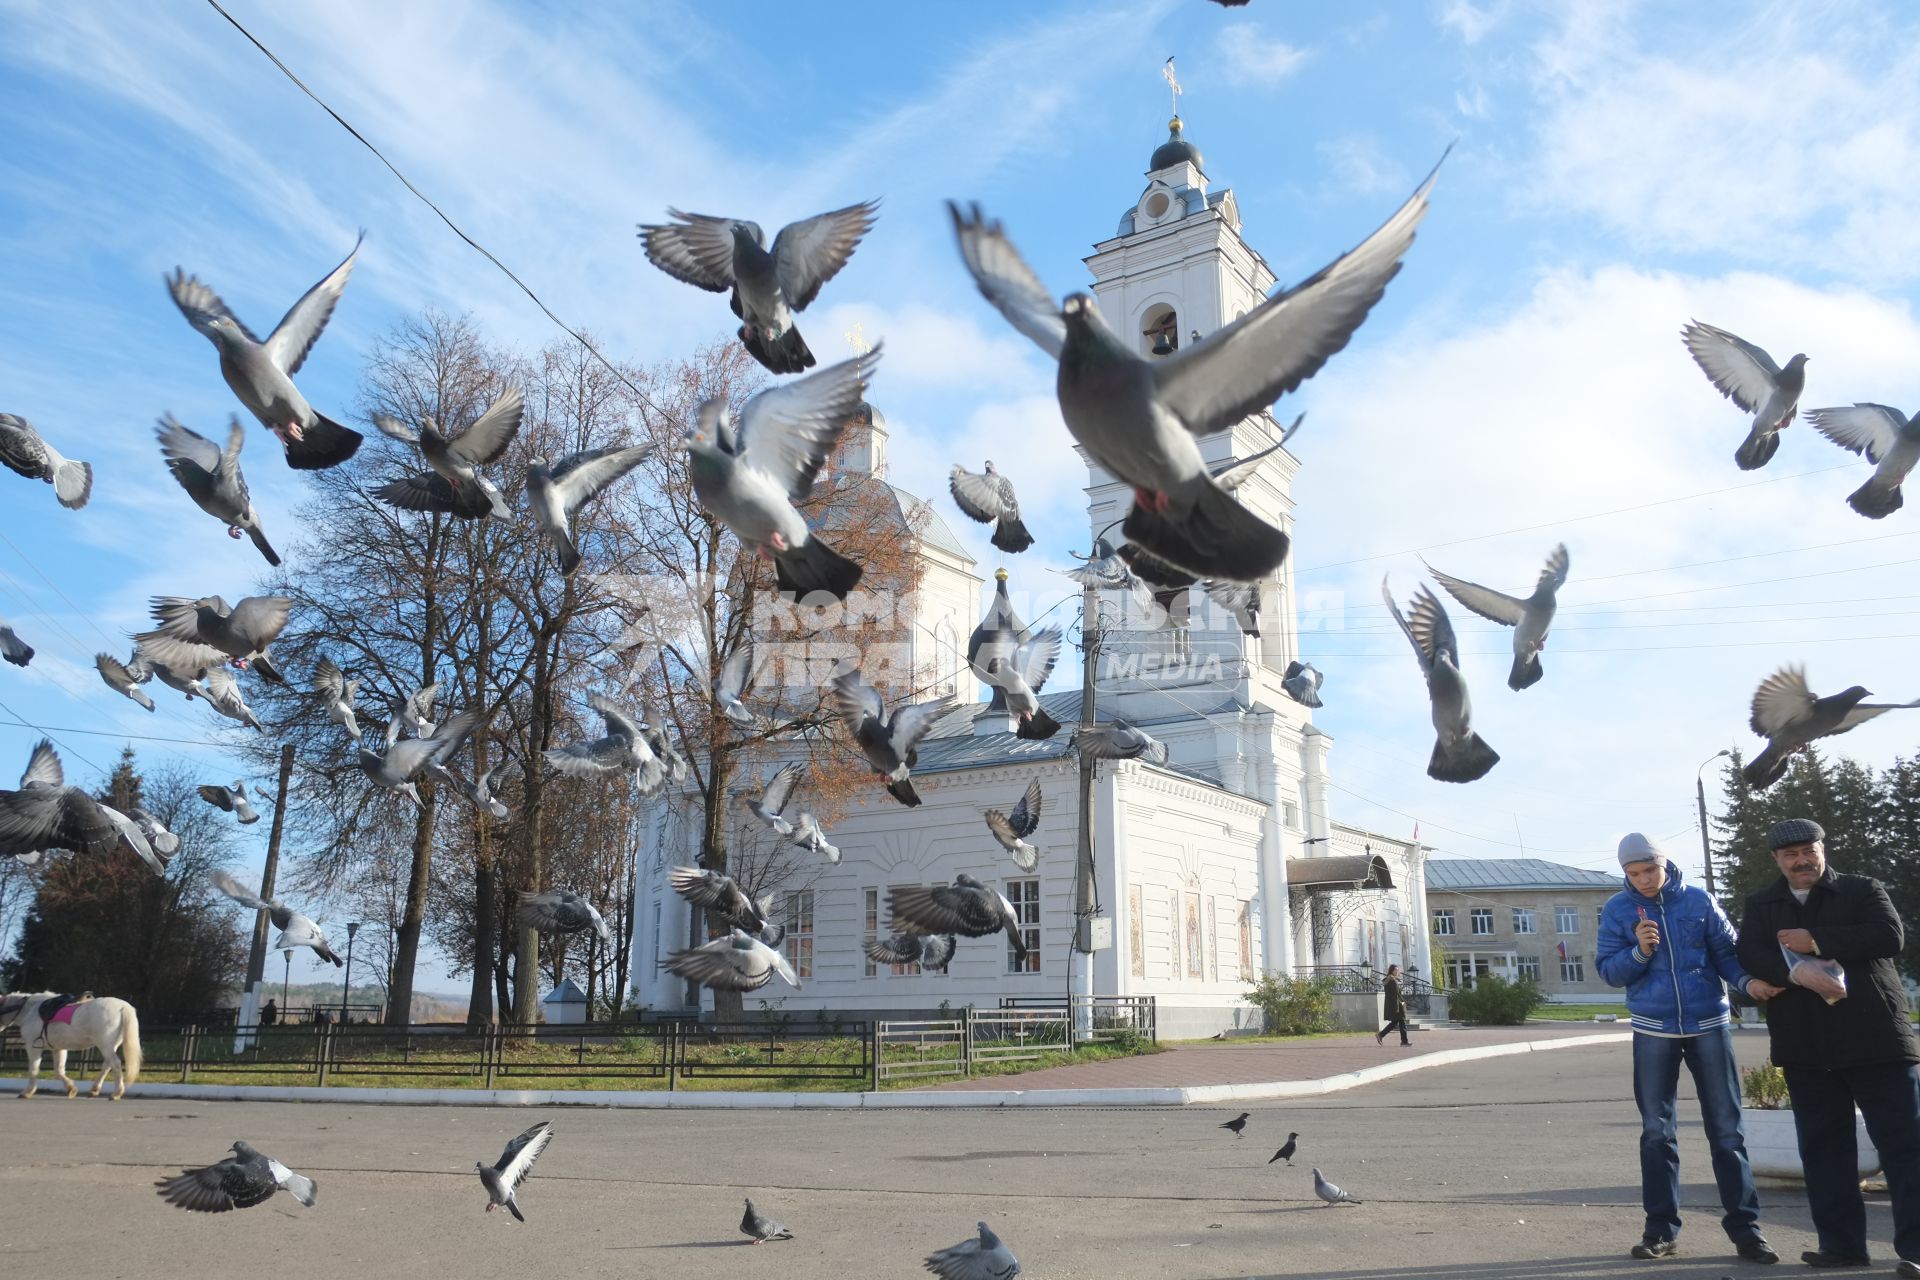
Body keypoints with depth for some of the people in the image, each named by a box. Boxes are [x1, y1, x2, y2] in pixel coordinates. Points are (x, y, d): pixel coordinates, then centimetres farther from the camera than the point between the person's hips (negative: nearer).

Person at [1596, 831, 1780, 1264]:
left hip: (1709, 1025, 0)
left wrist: (1746, 980, -21)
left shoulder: (1698, 900, -1)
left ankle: (1744, 1227, 12)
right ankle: (1661, 1228, 13)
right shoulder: (1618, 909, -2)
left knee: (1727, 1129, 4)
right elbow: (1607, 970, -3)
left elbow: (1728, 952, -2)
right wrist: (1639, 952, -20)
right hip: (1653, 1031, 0)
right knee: (1656, 1131, 5)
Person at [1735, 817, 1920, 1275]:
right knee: (1823, 1147, 7)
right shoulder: (1760, 905, 11)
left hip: (1875, 1037, -3)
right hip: (1805, 1047, 3)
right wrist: (1796, 972, -24)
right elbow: (1751, 955, -5)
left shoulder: (1863, 890, 4)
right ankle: (1842, 1243, 16)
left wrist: (1816, 942, -14)